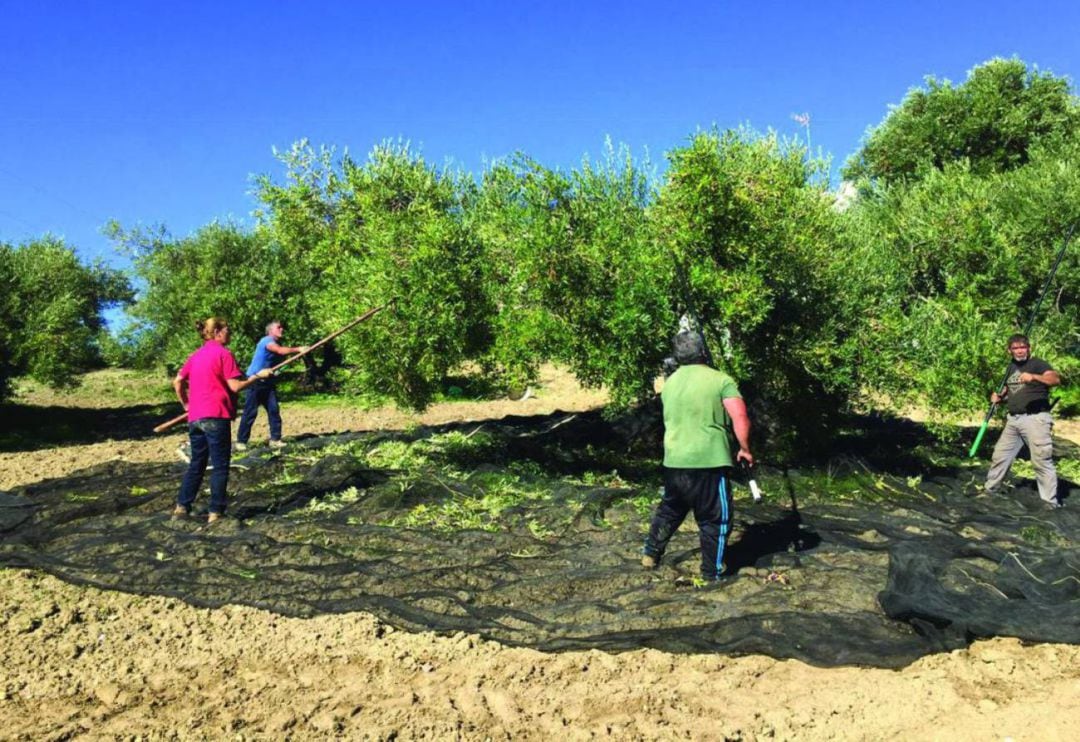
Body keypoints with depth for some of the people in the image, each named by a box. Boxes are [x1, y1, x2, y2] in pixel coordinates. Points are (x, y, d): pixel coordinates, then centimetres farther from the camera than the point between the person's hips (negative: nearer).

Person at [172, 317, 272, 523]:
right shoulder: (223, 353, -7)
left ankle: (182, 506, 14)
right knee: (220, 465, 0)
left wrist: (186, 404, 24)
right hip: (216, 417, -7)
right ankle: (216, 512, 0)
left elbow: (177, 382, 15)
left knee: (196, 463, 16)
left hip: (195, 417, 7)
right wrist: (258, 376, -2)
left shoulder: (196, 355, 15)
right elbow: (234, 386, -11)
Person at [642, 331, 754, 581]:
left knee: (669, 509, 25)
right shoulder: (721, 380, -7)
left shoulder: (669, 383, 12)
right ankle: (712, 573, 13)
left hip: (674, 460, 6)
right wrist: (745, 449, -5)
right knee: (715, 519, 8)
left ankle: (650, 555, 33)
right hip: (709, 460, -5)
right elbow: (740, 417, -16)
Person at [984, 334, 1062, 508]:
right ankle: (989, 490, 27)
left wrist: (1033, 377, -42)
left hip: (1035, 419, -7)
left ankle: (1051, 502, -3)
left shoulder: (1037, 363, -6)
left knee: (1042, 461, -8)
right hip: (1013, 419, 7)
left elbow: (1055, 379, -25)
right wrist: (998, 397, 6)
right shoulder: (1011, 367, 16)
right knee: (999, 456, 13)